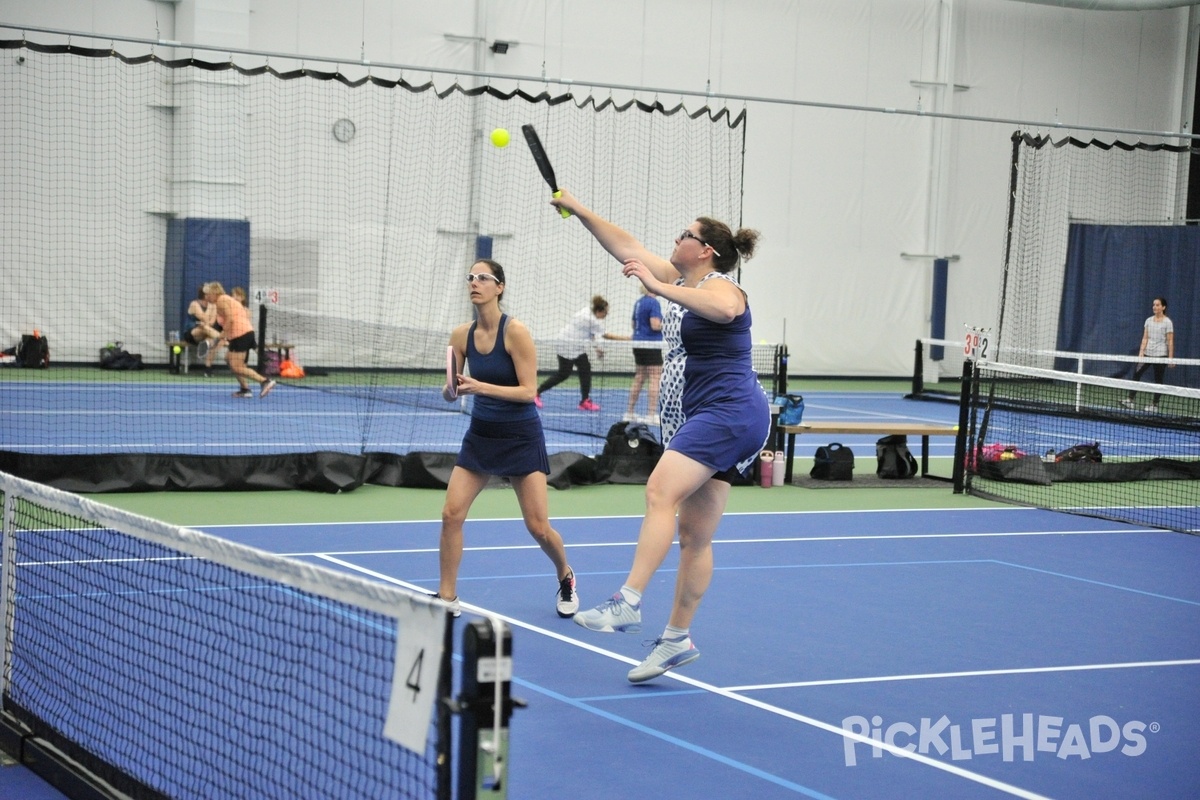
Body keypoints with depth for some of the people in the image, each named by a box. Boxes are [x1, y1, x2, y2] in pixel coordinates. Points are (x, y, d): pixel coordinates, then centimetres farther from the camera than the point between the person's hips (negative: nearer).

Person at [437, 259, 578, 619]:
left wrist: (482, 387, -30)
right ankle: (447, 597, 2)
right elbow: (450, 392, 3)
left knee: (538, 527, -2)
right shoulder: (461, 335, -2)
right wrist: (450, 389, -20)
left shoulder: (515, 331, -17)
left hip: (520, 436, -4)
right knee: (451, 514, -10)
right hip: (480, 433, 4)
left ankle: (566, 578, 28)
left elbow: (528, 391, -19)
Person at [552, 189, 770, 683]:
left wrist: (657, 286, -34)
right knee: (693, 535, 9)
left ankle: (628, 604, -33)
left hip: (729, 413, -10)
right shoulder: (680, 281, 17)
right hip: (703, 420, 10)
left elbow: (723, 309, -35)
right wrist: (577, 209, 20)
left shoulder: (719, 285, -9)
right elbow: (626, 246, 22)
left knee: (660, 492, -26)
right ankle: (677, 639, 11)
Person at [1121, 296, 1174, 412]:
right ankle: (1130, 400, -8)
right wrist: (1141, 352, 0)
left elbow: (1170, 341, -7)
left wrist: (1171, 358, -11)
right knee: (1136, 374, -9)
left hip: (1161, 355, -4)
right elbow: (1145, 338, 9)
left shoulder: (1167, 322, -6)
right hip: (1147, 353, 4)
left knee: (1158, 380, 2)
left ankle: (1155, 404, 10)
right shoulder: (1148, 320, 8)